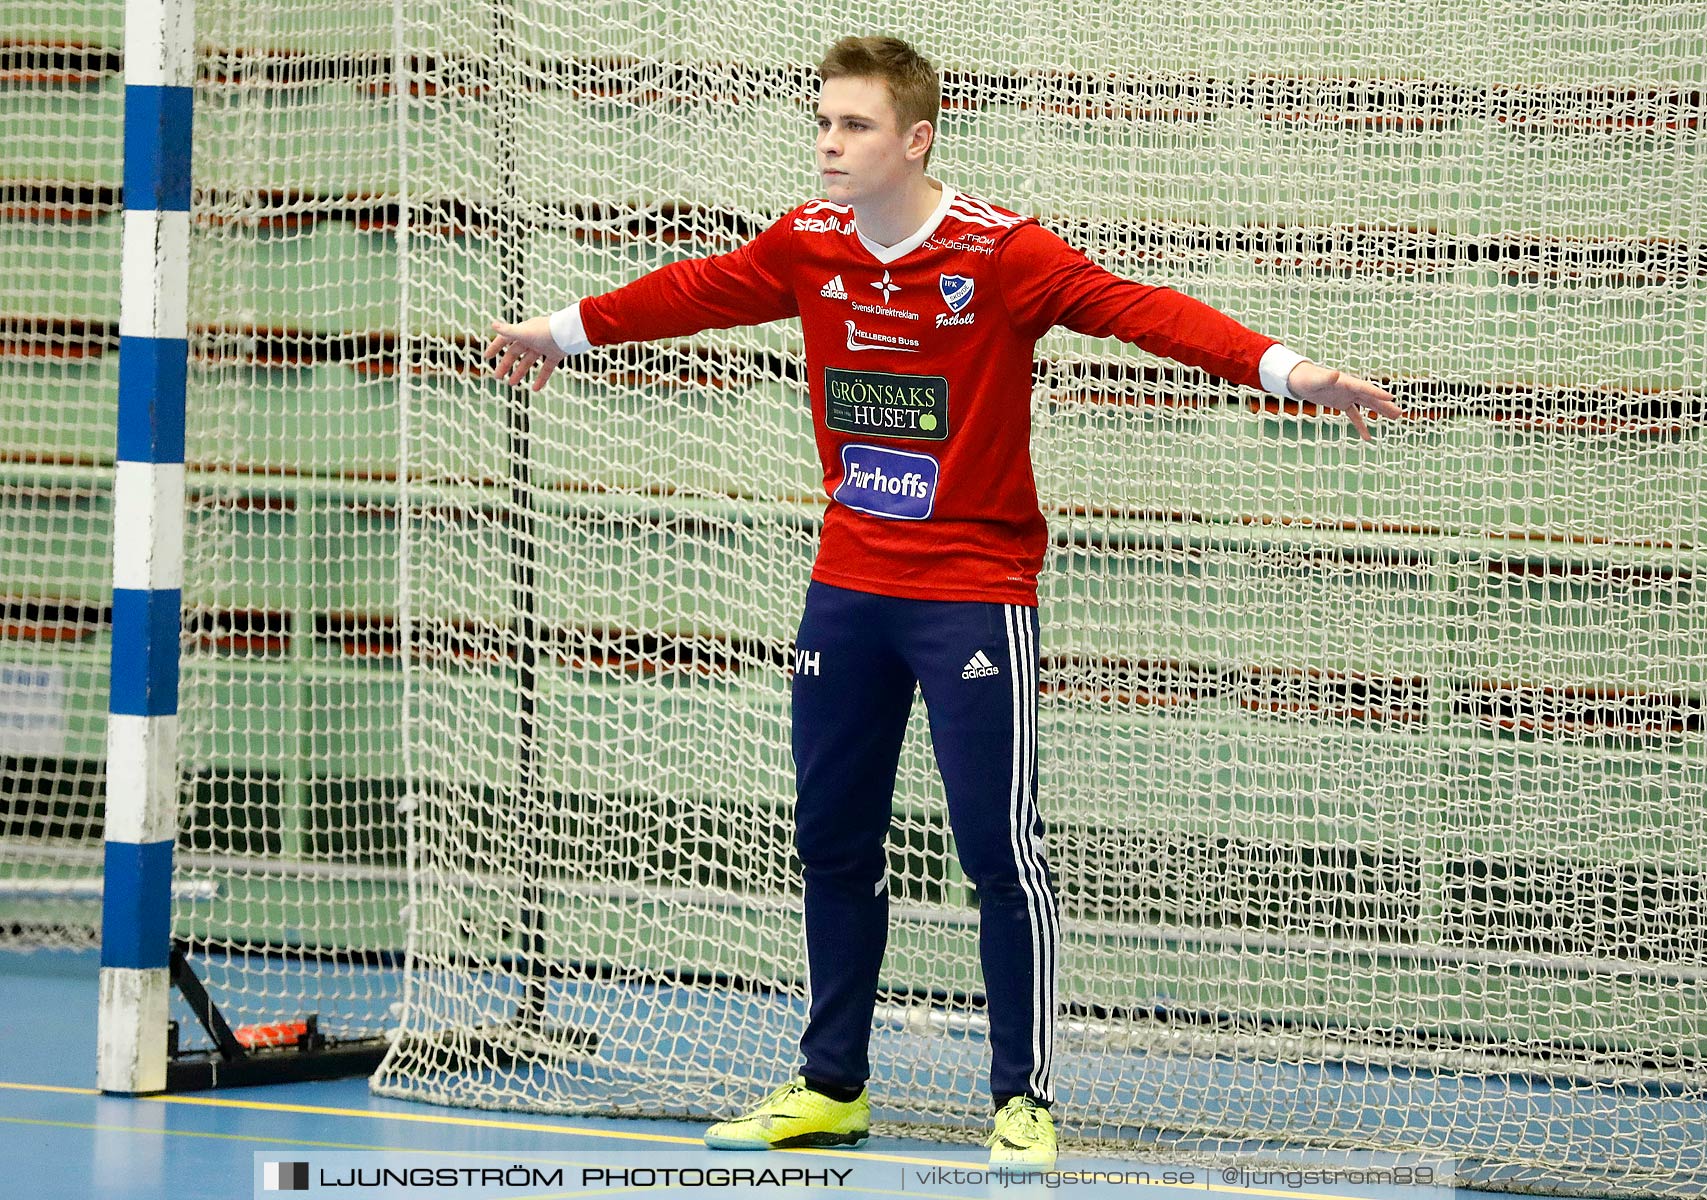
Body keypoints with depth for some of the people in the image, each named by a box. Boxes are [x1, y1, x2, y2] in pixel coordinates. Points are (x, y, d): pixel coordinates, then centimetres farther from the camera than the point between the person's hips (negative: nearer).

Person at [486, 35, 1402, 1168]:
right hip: (848, 586, 6)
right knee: (834, 840, 11)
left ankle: (1025, 1103, 3)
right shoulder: (808, 247, 2)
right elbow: (696, 290, 19)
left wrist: (1286, 368, -36)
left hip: (973, 591, -6)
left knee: (1000, 845, -7)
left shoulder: (999, 251, -15)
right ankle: (832, 1086, 24)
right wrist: (560, 329, 32)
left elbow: (1133, 307, -24)